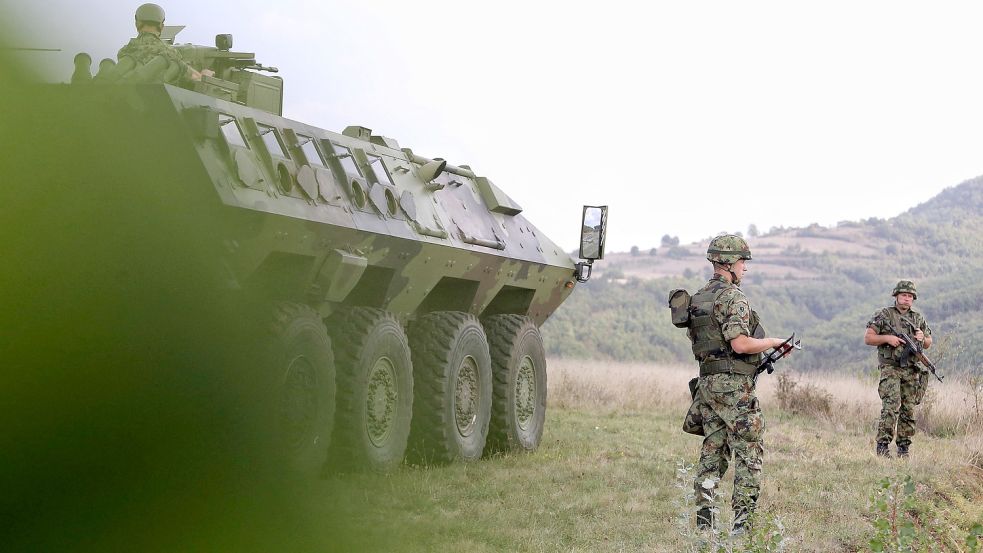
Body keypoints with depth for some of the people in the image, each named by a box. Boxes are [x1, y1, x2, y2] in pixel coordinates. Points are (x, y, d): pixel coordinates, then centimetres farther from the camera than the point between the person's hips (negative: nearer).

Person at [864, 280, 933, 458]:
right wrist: (887, 338, -14)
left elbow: (929, 343, 21)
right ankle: (882, 445, -14)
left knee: (908, 410, 4)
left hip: (912, 370, 5)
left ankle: (904, 447, 11)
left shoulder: (918, 318, 14)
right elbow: (868, 338, -1)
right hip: (890, 368, -4)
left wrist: (922, 338, -2)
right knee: (891, 407, -17)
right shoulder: (884, 315, 1)